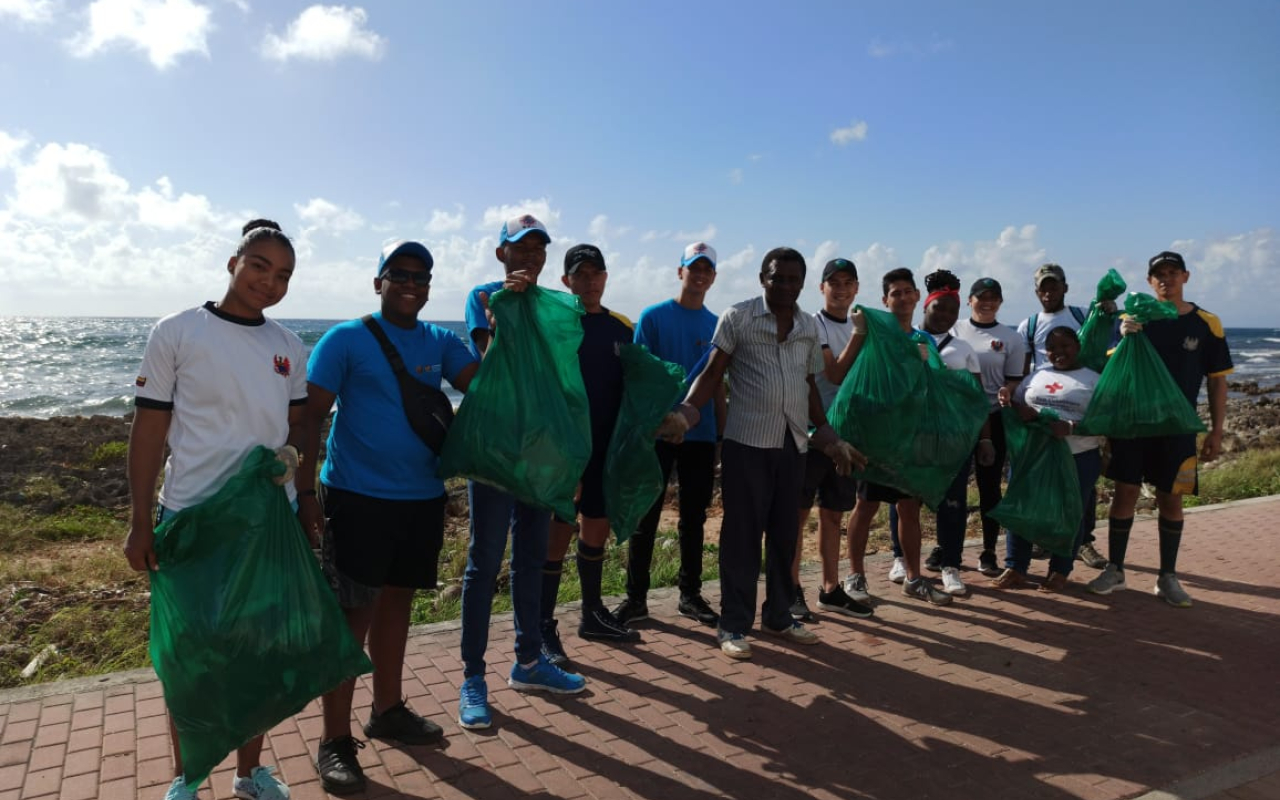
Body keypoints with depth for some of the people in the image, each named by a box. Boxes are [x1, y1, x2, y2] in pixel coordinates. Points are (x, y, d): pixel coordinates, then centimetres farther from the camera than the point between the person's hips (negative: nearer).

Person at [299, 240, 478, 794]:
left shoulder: (441, 342, 7)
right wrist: (306, 490, -15)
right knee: (351, 616, 0)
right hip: (359, 498, -5)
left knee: (396, 602, 17)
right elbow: (310, 416, -9)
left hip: (422, 499, 5)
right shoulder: (346, 339, -6)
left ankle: (387, 711, 34)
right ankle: (335, 741, 12)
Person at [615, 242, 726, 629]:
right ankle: (636, 597, 12)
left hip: (701, 436, 4)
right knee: (645, 517, 2)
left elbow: (718, 385, 12)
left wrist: (722, 436, 9)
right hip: (657, 433, -3)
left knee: (694, 518, 10)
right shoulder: (653, 317, -1)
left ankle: (690, 594, 22)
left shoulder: (716, 324, 9)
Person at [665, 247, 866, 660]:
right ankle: (733, 625, 11)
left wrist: (828, 436, 14)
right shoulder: (737, 317, -3)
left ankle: (779, 616, 27)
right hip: (746, 442, -5)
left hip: (793, 444, 5)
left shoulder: (810, 328, 12)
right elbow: (713, 373, -4)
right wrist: (685, 414, -18)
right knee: (741, 534, 1)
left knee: (784, 534, 13)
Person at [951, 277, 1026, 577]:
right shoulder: (953, 331, 6)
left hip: (992, 419, 0)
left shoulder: (1011, 338, 5)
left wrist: (1007, 392, -18)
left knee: (989, 485, 5)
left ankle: (988, 553, 16)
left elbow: (1015, 380, 4)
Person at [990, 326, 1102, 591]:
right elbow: (1014, 406, 16)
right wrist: (1019, 409, -9)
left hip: (1078, 458, -3)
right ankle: (1015, 569, 12)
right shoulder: (1036, 376, 13)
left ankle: (1060, 572, 19)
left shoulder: (1093, 380, 2)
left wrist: (1071, 427, -23)